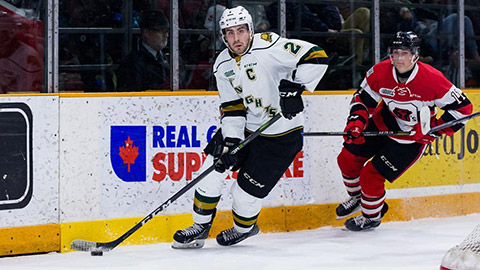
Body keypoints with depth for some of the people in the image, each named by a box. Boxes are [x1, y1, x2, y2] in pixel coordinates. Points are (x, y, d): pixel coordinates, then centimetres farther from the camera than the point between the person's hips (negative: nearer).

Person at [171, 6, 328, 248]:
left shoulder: (269, 47, -22)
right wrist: (230, 140, -10)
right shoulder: (223, 64, 0)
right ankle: (200, 228, 13)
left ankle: (244, 228, 30)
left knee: (247, 191, -2)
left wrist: (294, 88, -31)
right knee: (213, 168, -4)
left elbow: (316, 57, -26)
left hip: (282, 135, -6)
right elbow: (231, 107, 3)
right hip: (245, 127, 6)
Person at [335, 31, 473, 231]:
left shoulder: (431, 79, -29)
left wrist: (435, 130, -24)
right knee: (347, 159, 6)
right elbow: (363, 98, -3)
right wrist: (356, 121, -21)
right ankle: (357, 197, 37)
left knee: (371, 175, -11)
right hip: (382, 124, 5)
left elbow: (462, 106, -21)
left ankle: (372, 216, 18)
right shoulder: (380, 72, -17)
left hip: (413, 138, -5)